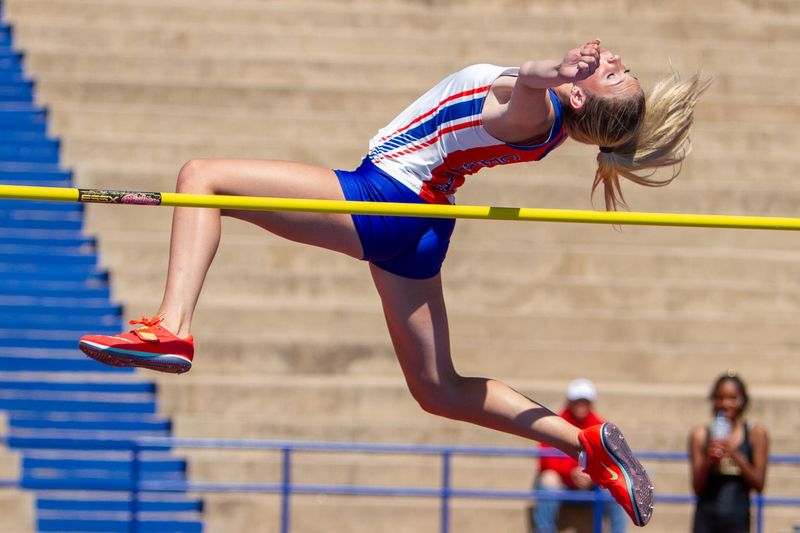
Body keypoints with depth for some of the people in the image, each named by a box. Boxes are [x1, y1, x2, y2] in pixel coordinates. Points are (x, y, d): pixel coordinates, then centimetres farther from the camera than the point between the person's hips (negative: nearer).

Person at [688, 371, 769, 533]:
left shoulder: (756, 434, 2)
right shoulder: (701, 435, 4)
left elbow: (759, 484, -2)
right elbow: (697, 487, 3)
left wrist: (735, 455, -13)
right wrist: (708, 461, -15)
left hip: (737, 519, -1)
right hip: (706, 517, 1)